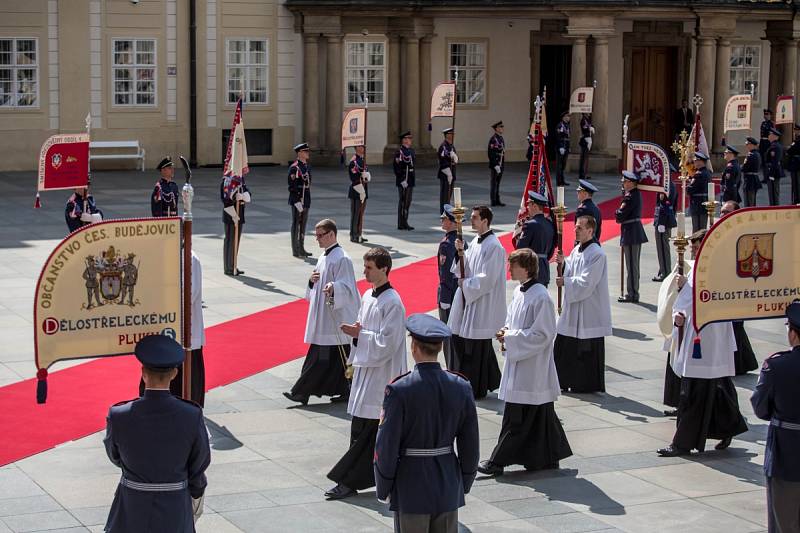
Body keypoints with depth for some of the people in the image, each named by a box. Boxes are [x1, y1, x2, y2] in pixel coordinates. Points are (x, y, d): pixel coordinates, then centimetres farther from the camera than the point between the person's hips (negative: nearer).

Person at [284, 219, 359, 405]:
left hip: (335, 318, -10)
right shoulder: (324, 257, 15)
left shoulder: (341, 259, -14)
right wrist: (312, 281, 0)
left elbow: (346, 287, -19)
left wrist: (333, 287, -39)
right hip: (323, 316, 10)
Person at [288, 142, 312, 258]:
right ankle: (295, 250, 3)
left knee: (303, 224, 14)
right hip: (297, 200, -8)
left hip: (306, 200, 8)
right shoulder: (294, 168, -13)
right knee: (296, 224, -2)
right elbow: (292, 186, -17)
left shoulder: (306, 167, 14)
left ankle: (301, 249, 22)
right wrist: (297, 202, -20)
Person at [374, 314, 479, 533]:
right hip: (448, 488, 4)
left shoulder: (399, 390, -16)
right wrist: (464, 483, 16)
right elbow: (470, 444, 3)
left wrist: (383, 488, 1)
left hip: (411, 489, -4)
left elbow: (387, 446, -12)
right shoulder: (461, 387, -4)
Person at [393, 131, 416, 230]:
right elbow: (397, 167, -19)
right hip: (403, 180, -9)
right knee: (403, 201, -5)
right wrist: (402, 180, -22)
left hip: (410, 180, 9)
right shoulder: (399, 152, -16)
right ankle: (401, 224, 0)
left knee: (408, 201, 13)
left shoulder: (411, 150, 13)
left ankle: (404, 222, 20)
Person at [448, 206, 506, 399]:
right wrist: (461, 252, -3)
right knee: (459, 340, 13)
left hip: (482, 305, -9)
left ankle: (477, 389, 9)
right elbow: (464, 270, 13)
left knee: (477, 347, -2)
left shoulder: (493, 247, -18)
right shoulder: (475, 242, 10)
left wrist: (466, 283, -10)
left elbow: (487, 279, -21)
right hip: (468, 299, 9)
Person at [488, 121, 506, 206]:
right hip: (495, 165, -9)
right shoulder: (493, 139, -14)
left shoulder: (501, 138, 14)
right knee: (493, 183, -2)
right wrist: (496, 165, -20)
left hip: (501, 165, 9)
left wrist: (503, 164, 17)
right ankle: (493, 201, 2)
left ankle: (497, 200, 19)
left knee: (497, 183, 13)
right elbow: (491, 153, -18)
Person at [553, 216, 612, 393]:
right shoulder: (576, 250, 9)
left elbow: (586, 282, -21)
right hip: (573, 307, 9)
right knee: (565, 345, 12)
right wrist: (564, 263, -1)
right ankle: (566, 380, 21)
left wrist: (565, 282, -14)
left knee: (588, 350, 0)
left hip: (589, 310, -9)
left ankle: (589, 385, 10)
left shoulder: (597, 254, -18)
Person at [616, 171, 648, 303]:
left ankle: (631, 294, 0)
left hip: (631, 232, -10)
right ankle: (634, 293, 23)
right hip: (637, 232, 10)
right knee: (634, 265, 16)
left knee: (631, 265, -4)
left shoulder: (630, 197, -18)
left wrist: (617, 214, 0)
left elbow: (620, 215, -20)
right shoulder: (637, 194, 12)